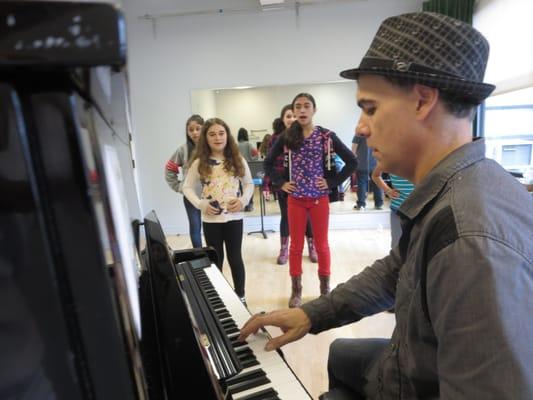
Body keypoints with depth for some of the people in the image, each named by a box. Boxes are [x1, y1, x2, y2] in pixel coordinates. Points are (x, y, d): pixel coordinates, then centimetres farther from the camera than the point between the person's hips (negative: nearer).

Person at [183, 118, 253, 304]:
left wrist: (243, 200, -11)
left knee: (235, 258, 11)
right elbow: (187, 187, 2)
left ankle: (240, 296, 28)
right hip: (210, 219, 0)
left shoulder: (237, 160, 0)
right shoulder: (200, 163, -3)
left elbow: (249, 184, 7)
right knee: (215, 259, 12)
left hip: (234, 217, 0)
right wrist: (201, 204, -13)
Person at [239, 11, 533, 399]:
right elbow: (394, 272, 2)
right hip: (410, 365, 8)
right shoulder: (447, 190, -5)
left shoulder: (474, 240, -38)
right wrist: (312, 314, -1)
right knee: (341, 354, 30)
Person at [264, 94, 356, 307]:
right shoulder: (286, 137, 0)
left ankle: (325, 288, 29)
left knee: (321, 245, 11)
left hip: (319, 198, -1)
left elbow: (352, 162, -3)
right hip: (295, 199, 1)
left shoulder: (326, 136, -4)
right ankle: (296, 290, 25)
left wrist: (332, 182, -8)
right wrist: (280, 183, 0)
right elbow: (268, 163, 9)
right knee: (296, 246, 10)